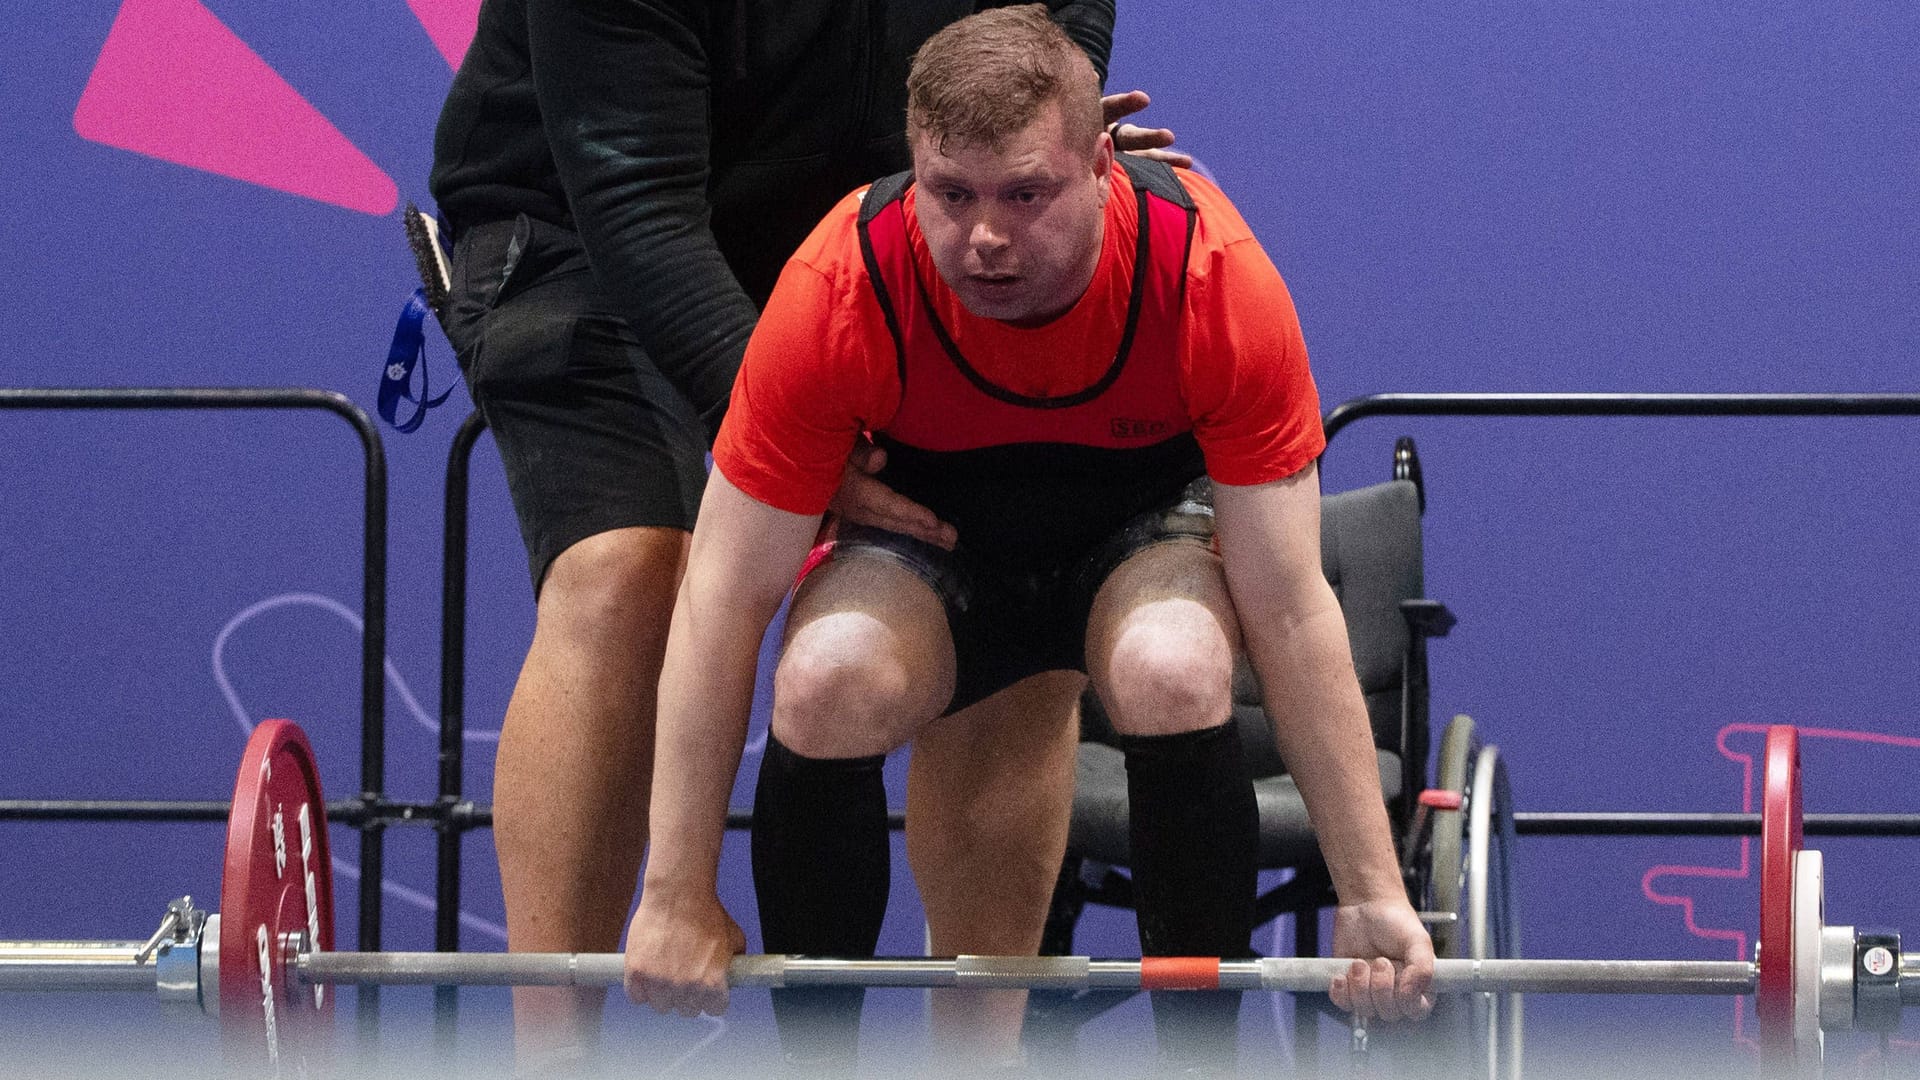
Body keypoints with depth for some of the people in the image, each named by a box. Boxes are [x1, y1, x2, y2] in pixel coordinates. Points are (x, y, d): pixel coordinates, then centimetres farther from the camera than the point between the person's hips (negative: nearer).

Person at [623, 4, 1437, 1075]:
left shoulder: (1216, 278, -31)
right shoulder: (838, 292, -30)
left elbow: (1290, 613, -24)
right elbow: (724, 601, -23)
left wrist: (1373, 896, -24)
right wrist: (680, 900, -22)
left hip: (1146, 526, 0)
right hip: (932, 527, 1)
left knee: (1174, 674, -35)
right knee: (828, 685, -32)